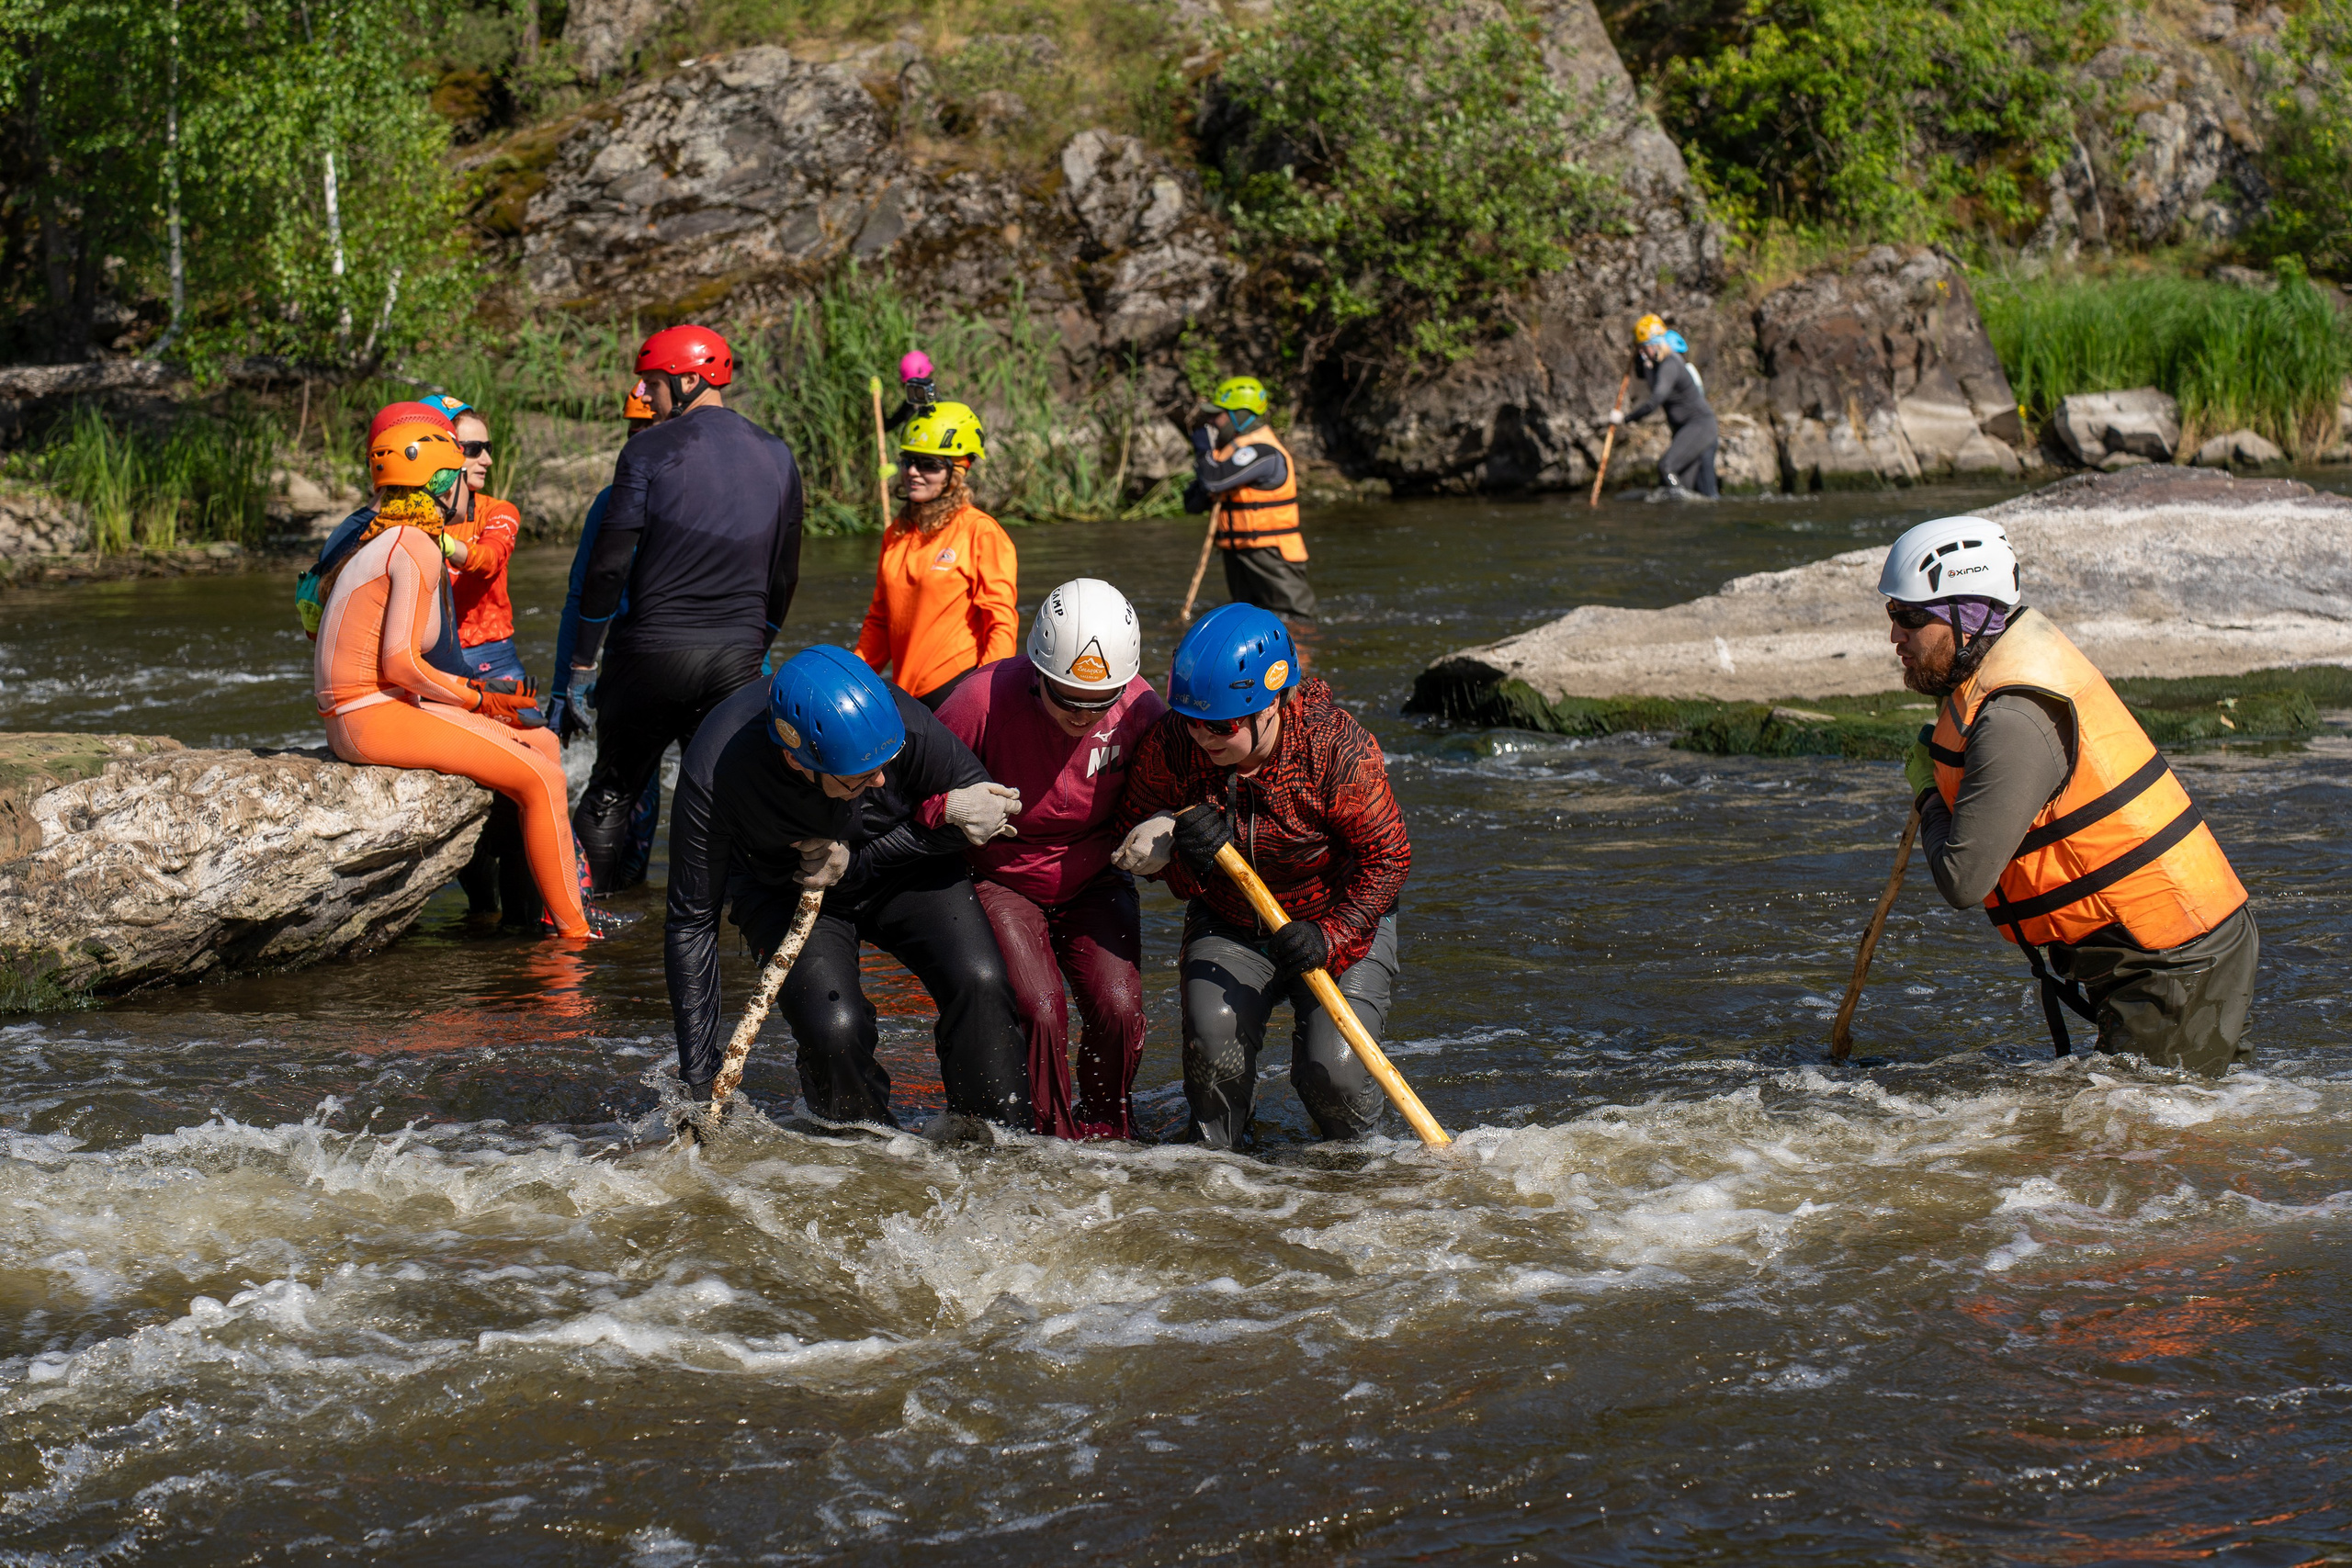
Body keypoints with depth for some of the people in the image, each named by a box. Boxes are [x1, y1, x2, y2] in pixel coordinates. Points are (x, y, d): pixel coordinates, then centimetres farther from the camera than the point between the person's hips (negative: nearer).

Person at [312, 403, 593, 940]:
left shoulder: (380, 538, 17)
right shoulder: (418, 548, -13)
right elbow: (400, 662, -20)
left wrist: (472, 689, 10)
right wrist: (478, 699, -7)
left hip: (355, 714, 10)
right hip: (375, 715, -10)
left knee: (542, 744, 12)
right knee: (540, 778, -12)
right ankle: (574, 933, -7)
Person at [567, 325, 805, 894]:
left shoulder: (650, 450, -7)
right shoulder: (777, 457, 8)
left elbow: (610, 565, -9)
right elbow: (785, 576, 15)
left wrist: (583, 661, -1)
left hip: (655, 652, -4)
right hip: (737, 657, 4)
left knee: (612, 794, 9)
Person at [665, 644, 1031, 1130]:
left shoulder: (903, 724, -33)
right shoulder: (713, 775, -34)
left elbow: (985, 807, -13)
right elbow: (691, 924, -22)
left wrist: (856, 862, -22)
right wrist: (699, 1088, -21)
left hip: (901, 871, 1)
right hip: (785, 890, -1)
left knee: (978, 980, -22)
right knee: (833, 1027, -25)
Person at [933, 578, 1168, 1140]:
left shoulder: (1141, 711, -18)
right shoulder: (984, 700, -26)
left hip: (1093, 884, 2)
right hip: (1001, 883, -2)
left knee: (1119, 1009, -16)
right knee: (1041, 1010, -22)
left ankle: (1105, 1135, 12)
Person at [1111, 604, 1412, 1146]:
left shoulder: (1336, 747, -25)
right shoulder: (1169, 746, -17)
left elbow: (1386, 857, -19)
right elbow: (1134, 840, -5)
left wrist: (1330, 937, -31)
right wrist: (1185, 853, -28)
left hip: (1341, 922, -2)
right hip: (1228, 928, 2)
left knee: (1332, 1069, -18)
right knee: (1213, 1032, -26)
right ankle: (1212, 1150, 3)